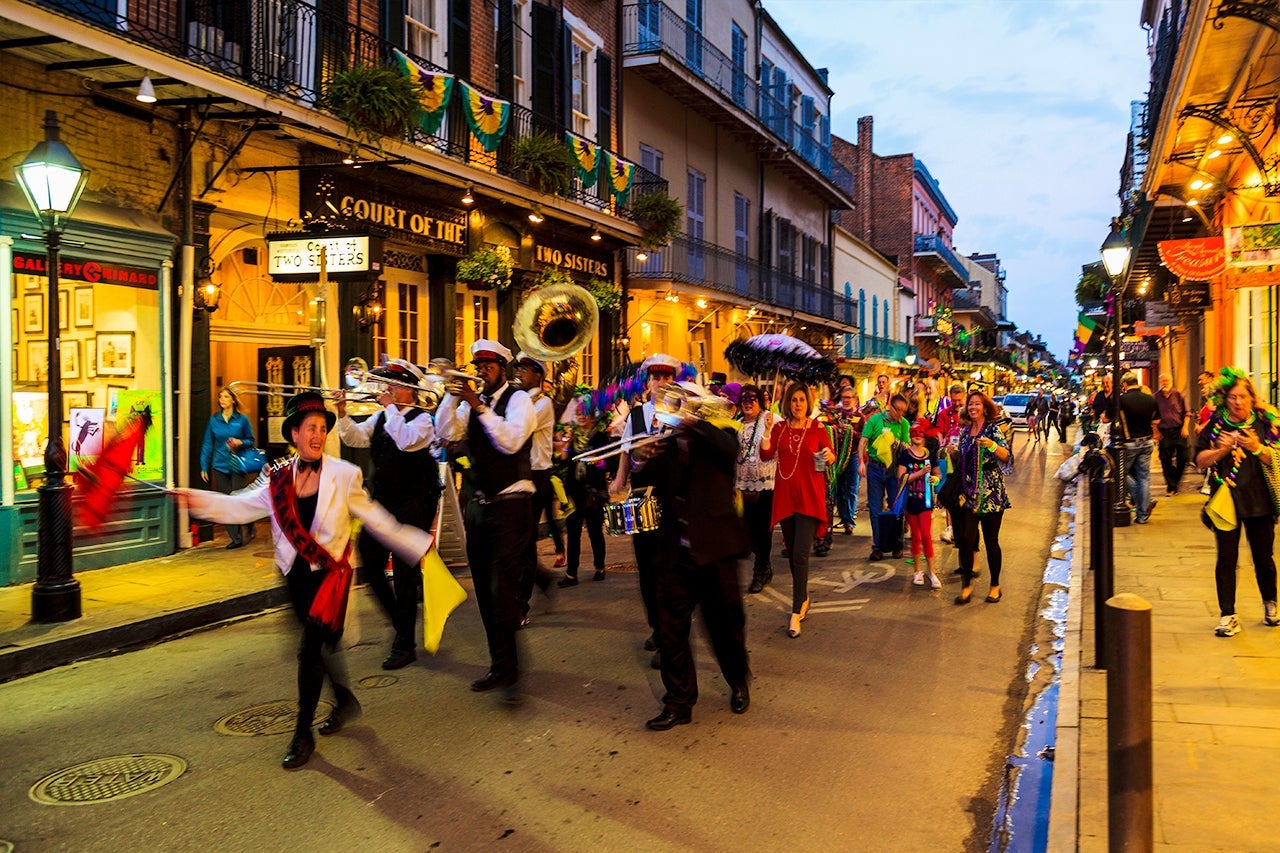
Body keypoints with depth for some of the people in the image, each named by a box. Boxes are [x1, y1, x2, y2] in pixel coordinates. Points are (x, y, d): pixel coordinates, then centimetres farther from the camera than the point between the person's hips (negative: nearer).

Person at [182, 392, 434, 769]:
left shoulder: (343, 476, -7)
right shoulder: (279, 478, 2)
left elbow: (376, 520, 0)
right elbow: (240, 507, 1)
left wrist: (419, 544, -1)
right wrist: (198, 500, -13)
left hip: (330, 572, -4)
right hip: (296, 573, 4)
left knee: (310, 649, -10)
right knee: (321, 644, 17)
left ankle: (303, 734, 2)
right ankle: (345, 701, 42)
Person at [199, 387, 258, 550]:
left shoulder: (242, 420, 0)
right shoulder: (214, 420, 6)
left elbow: (251, 441, 8)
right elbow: (207, 444, 9)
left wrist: (240, 443, -14)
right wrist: (204, 467, 6)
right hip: (220, 466, 3)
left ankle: (248, 529, 21)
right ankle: (236, 538, 11)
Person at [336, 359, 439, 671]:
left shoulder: (422, 419, -8)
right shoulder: (380, 418, 12)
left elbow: (406, 441, -26)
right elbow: (355, 437, 5)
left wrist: (391, 408, -18)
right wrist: (342, 413, -9)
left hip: (411, 507, -7)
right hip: (380, 504, 7)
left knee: (405, 576, -1)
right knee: (370, 568, 8)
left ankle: (404, 646, 9)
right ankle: (400, 622, 28)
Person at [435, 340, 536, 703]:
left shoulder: (518, 399, -5)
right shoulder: (471, 400, 12)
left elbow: (511, 441, -20)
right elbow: (446, 433, -1)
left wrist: (479, 407, -21)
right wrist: (452, 396, -11)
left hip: (510, 506, -7)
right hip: (477, 506, 7)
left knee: (502, 592, -12)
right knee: (485, 592, 11)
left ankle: (510, 673, -2)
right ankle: (500, 666, 22)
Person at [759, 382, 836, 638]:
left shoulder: (817, 428, -1)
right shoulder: (780, 427, 5)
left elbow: (831, 455, 0)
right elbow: (766, 455, -3)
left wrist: (829, 456, -22)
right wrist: (766, 431, -15)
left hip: (809, 497, -3)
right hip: (785, 496, 4)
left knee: (800, 553, -12)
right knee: (791, 552, 13)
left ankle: (796, 612, -9)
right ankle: (803, 599, 33)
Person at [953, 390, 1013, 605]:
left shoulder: (993, 430, -5)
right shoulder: (965, 431, 11)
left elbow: (1006, 456, -22)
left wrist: (993, 446, -37)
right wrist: (952, 452, 7)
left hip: (991, 494, -4)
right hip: (969, 494, 4)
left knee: (991, 541, 3)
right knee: (965, 539, -5)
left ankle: (995, 587, 18)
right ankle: (967, 585, 7)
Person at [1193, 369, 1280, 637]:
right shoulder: (1215, 425, 1)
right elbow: (1200, 460, -1)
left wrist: (1257, 448, -20)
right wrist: (1222, 449, -17)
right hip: (1226, 501, 0)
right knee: (1227, 558, 0)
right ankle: (1228, 615, 8)